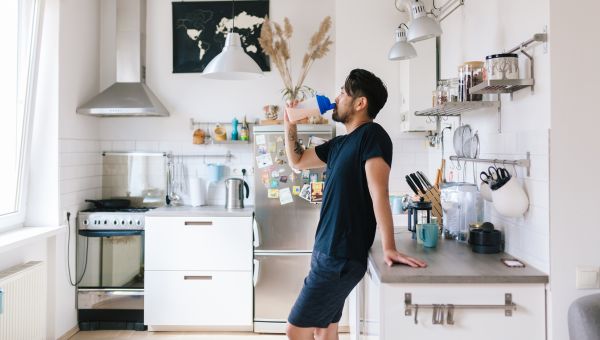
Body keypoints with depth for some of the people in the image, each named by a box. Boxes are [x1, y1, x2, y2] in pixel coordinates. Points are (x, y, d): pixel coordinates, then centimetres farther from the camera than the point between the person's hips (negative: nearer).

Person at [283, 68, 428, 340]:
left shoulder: (372, 134, -14)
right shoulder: (339, 144, 13)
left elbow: (378, 193, -23)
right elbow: (297, 161, 25)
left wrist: (389, 248, -27)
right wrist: (290, 124, 15)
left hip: (341, 258, -9)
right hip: (327, 252, 9)